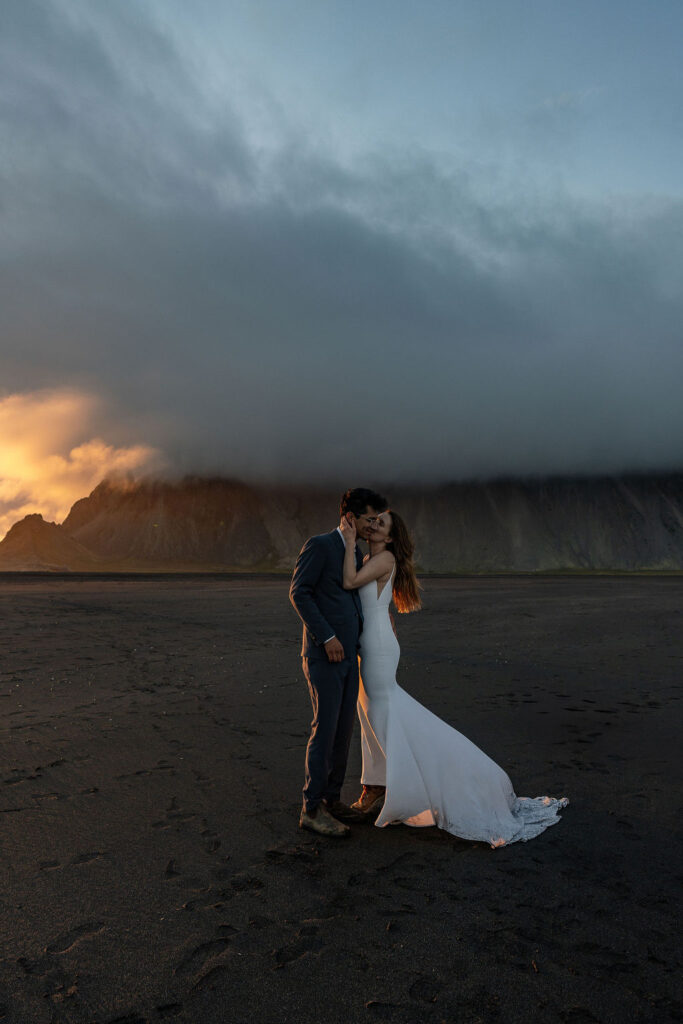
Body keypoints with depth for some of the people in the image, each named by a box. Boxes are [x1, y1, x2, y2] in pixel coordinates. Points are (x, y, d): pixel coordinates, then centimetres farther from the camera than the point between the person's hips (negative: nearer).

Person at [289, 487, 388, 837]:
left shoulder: (357, 554, 16)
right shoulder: (319, 544, -10)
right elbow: (298, 592, -15)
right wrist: (327, 637, -19)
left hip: (347, 654, 8)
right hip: (323, 653, -8)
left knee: (344, 729, 11)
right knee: (325, 728, -5)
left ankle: (331, 798, 25)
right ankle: (312, 809, 7)